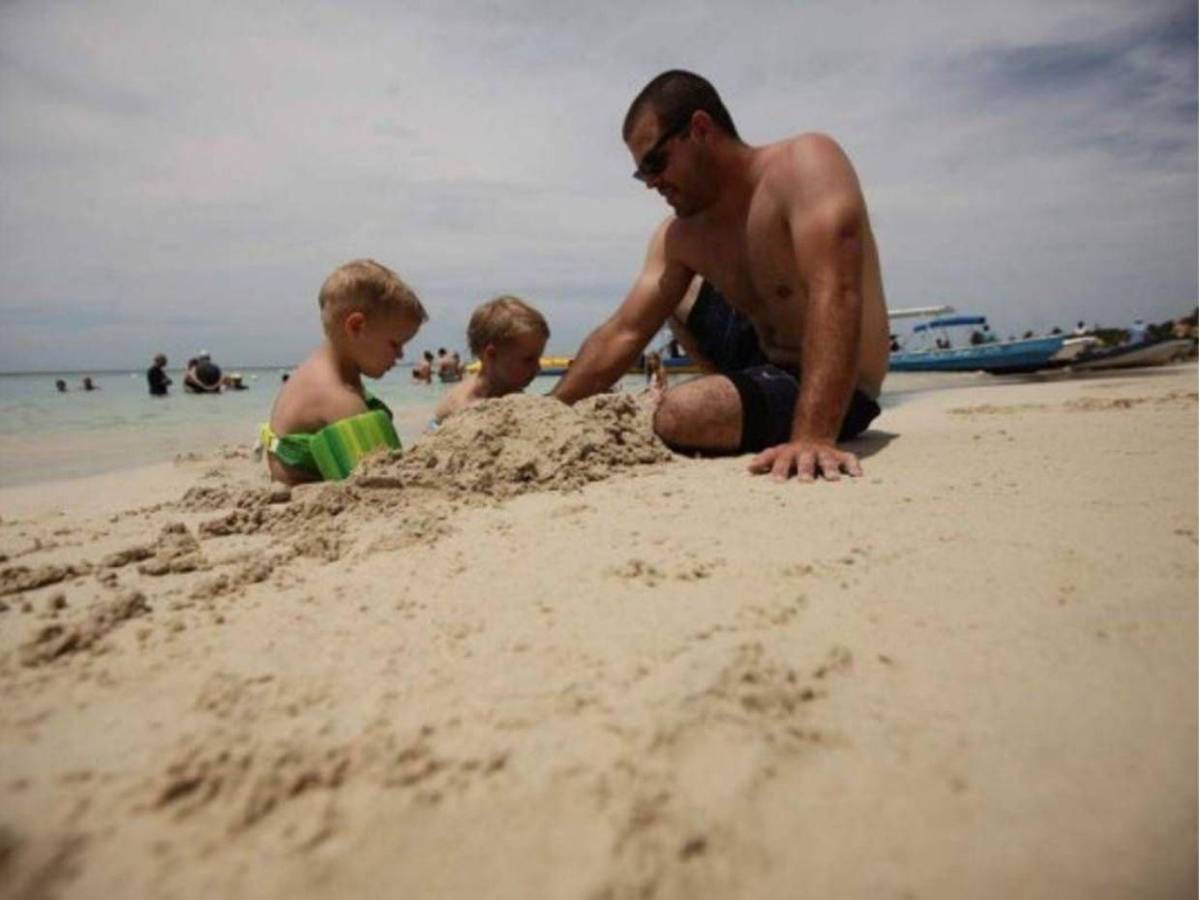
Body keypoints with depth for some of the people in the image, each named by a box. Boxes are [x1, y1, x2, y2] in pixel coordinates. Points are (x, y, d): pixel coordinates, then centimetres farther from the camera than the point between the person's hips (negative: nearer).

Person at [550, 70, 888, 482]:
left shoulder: (806, 162, -21)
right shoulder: (679, 237, 1)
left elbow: (835, 296, -36)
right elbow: (622, 334, -1)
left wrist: (813, 436, -47)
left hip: (834, 395, -8)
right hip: (772, 360, 8)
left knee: (680, 415, -32)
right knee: (673, 293, 21)